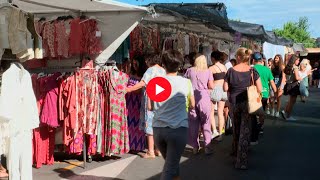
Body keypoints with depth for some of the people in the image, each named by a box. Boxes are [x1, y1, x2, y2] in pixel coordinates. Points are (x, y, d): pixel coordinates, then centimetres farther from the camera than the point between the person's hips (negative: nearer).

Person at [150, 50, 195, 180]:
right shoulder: (185, 82, -3)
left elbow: (150, 107, 6)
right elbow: (192, 105, 9)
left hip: (158, 129, 3)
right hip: (178, 129, -3)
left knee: (171, 162, 23)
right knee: (170, 167, 2)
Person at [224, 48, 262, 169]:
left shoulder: (231, 71, -6)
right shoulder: (252, 71, -6)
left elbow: (225, 88, -3)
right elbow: (259, 89, -7)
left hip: (234, 102, 1)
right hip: (247, 102, -1)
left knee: (236, 128, 22)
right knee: (245, 130, 3)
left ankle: (236, 151, 39)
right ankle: (241, 162, 1)